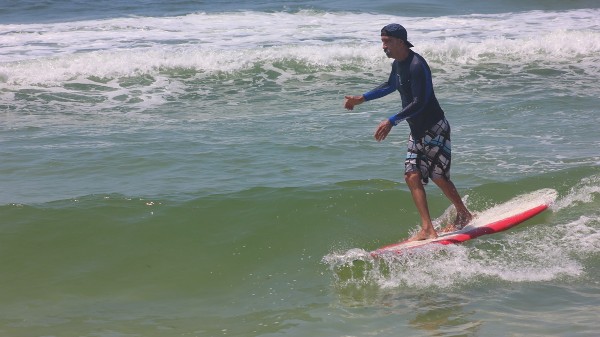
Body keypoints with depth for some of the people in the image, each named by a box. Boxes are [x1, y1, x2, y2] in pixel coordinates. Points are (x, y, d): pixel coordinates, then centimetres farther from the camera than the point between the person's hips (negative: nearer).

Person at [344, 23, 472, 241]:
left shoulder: (416, 66, -22)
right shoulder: (397, 64, 8)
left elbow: (419, 103, -27)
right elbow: (390, 86, 29)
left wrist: (392, 121, -30)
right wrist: (361, 99, 28)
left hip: (434, 129, -9)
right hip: (417, 131, 9)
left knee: (438, 176, -2)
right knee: (412, 176, -1)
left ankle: (464, 215, 19)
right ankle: (427, 229, -5)